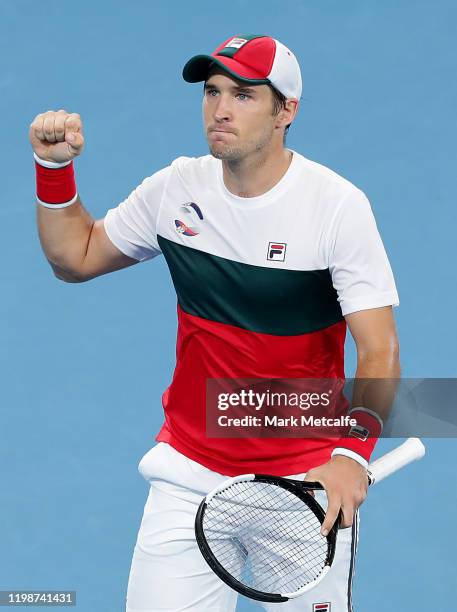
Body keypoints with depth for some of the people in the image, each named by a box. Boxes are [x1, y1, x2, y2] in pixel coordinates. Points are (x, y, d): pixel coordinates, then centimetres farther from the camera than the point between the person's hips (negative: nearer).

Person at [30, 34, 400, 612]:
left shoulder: (339, 205, -13)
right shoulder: (176, 187, 0)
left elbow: (380, 353, -16)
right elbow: (76, 258, 15)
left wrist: (352, 455, -31)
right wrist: (54, 168, 0)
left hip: (307, 479, -3)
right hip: (188, 472, 3)